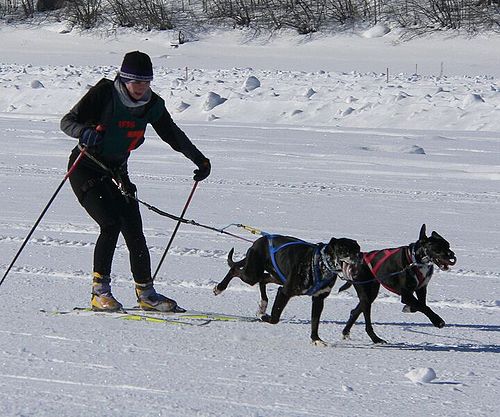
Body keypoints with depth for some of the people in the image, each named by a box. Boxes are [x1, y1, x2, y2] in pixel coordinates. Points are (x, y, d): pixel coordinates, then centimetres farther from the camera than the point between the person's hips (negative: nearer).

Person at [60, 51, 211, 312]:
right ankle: (99, 292, -14)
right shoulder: (104, 94, -18)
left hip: (116, 172, 5)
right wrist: (85, 131, -42)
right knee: (111, 224, -21)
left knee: (134, 232, -2)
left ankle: (145, 293, 10)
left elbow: (173, 135, 12)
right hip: (86, 170, -5)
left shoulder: (152, 104, -3)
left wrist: (199, 160, 13)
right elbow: (68, 121, -21)